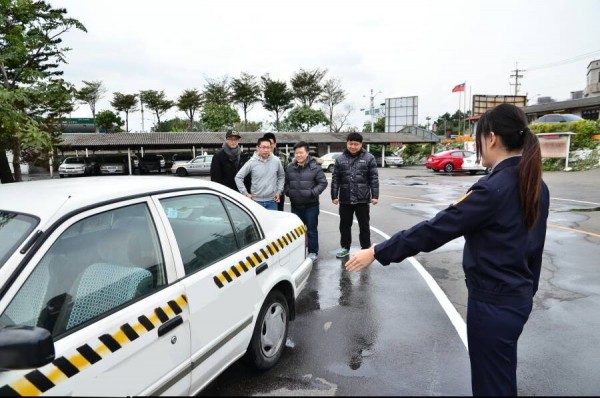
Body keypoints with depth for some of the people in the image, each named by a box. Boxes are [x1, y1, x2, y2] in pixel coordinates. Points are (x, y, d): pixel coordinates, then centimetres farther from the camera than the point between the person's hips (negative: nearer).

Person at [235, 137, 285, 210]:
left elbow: (281, 176, 13)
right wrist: (245, 193, -4)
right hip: (256, 201, -2)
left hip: (272, 201, 2)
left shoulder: (276, 161, -1)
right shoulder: (252, 162, -7)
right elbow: (238, 177, -2)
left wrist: (279, 191, 6)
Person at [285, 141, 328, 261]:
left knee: (311, 230, 5)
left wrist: (312, 193, -17)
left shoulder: (315, 167, -9)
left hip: (311, 205, -4)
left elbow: (323, 183, -8)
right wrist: (288, 192, -2)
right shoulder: (290, 168, 3)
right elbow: (286, 182, 14)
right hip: (295, 205, 4)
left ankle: (313, 252, 19)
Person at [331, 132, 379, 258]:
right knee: (345, 225, 13)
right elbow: (335, 179, 5)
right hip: (345, 199, 2)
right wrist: (334, 196, 2)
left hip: (362, 199, -2)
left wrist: (375, 195, -7)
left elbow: (374, 178, -3)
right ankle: (345, 247, 29)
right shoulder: (340, 159, 4)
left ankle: (366, 248, 22)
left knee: (364, 225, 9)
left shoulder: (369, 158, -2)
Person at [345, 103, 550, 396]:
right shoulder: (535, 186, 3)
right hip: (518, 297, 8)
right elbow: (534, 244, 11)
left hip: (493, 303, -8)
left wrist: (378, 252, -19)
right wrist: (528, 290, 23)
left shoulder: (493, 188, -24)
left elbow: (435, 229, -25)